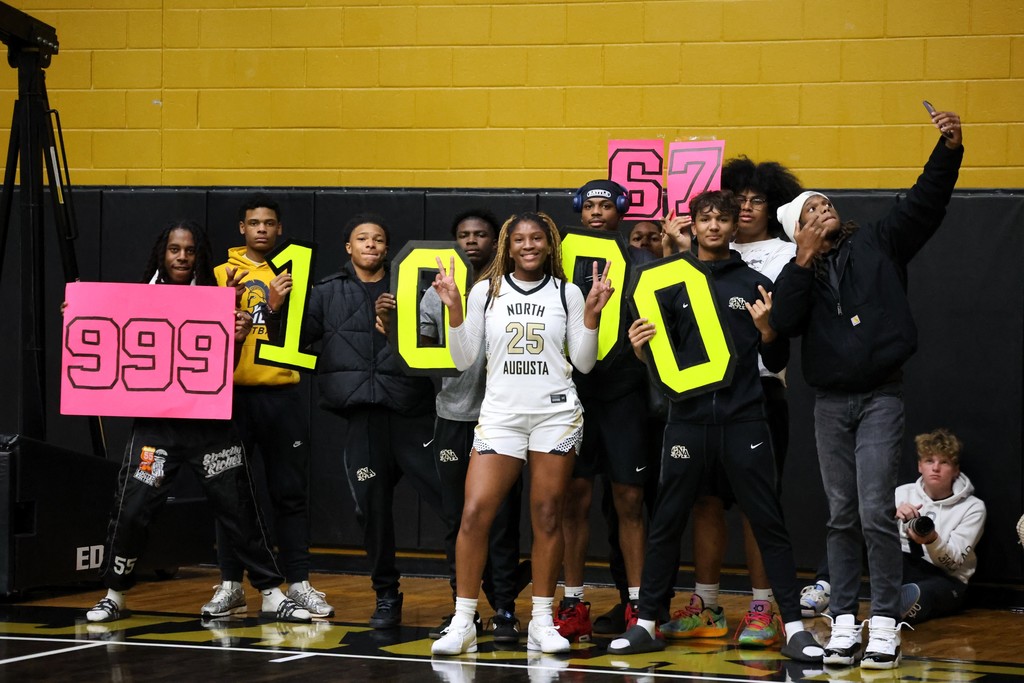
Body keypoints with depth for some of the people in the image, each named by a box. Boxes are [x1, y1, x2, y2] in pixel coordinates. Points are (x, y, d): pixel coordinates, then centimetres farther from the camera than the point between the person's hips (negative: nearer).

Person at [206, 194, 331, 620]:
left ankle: (298, 582, 8)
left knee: (290, 492, 3)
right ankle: (230, 585, 10)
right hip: (234, 393, -1)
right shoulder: (223, 274, 6)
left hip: (282, 394, 1)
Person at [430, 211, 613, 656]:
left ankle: (542, 622, 11)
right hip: (501, 414, 0)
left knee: (547, 518, 2)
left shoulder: (567, 293, 6)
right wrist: (454, 308, -5)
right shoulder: (486, 291, 6)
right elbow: (464, 360, 5)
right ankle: (462, 624, -4)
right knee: (474, 513, -10)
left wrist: (591, 316, -6)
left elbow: (583, 363, 6)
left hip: (556, 414, 0)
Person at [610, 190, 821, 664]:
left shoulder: (755, 284, 6)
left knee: (768, 524, -1)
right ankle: (647, 625, 14)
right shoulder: (673, 284, 8)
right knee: (665, 525, 5)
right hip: (688, 420, 1)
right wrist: (641, 349, -11)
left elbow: (777, 364, 7)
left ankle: (794, 628, 1)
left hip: (743, 421, -1)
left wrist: (768, 331, -12)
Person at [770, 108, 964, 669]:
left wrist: (949, 149, -20)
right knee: (842, 517, 6)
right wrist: (805, 259, -12)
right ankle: (844, 622, 11)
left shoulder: (877, 244, 5)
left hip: (881, 397, -3)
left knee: (875, 512, -10)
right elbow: (784, 322, -9)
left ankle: (885, 623, -5)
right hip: (831, 402, 3)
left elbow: (925, 202, -6)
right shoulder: (800, 273, 9)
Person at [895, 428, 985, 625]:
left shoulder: (973, 507, 0)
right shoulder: (903, 494, 8)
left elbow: (953, 561, -9)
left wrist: (932, 540, -31)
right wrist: (894, 516, -25)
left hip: (947, 580, -2)